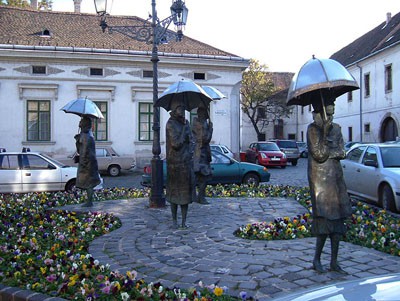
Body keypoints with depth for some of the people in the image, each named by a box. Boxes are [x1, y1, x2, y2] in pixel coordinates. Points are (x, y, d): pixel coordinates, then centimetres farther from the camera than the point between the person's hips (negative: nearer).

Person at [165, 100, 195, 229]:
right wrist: (184, 128, -11)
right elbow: (176, 143, -17)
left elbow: (191, 141, 11)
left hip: (187, 162, 6)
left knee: (186, 190, 6)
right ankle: (174, 219, 19)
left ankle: (184, 221, 14)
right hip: (175, 161, -6)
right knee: (174, 190, 5)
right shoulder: (170, 124, -10)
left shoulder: (186, 123, 10)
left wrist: (190, 154, -6)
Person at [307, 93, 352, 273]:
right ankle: (317, 259, 6)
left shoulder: (336, 128, 13)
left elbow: (342, 153, 7)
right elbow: (319, 154, -15)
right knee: (325, 217, -10)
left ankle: (334, 262, 12)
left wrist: (327, 152, -11)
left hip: (336, 177, 6)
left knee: (338, 219, 4)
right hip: (320, 178, -6)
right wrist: (325, 132, -18)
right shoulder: (313, 129, -6)